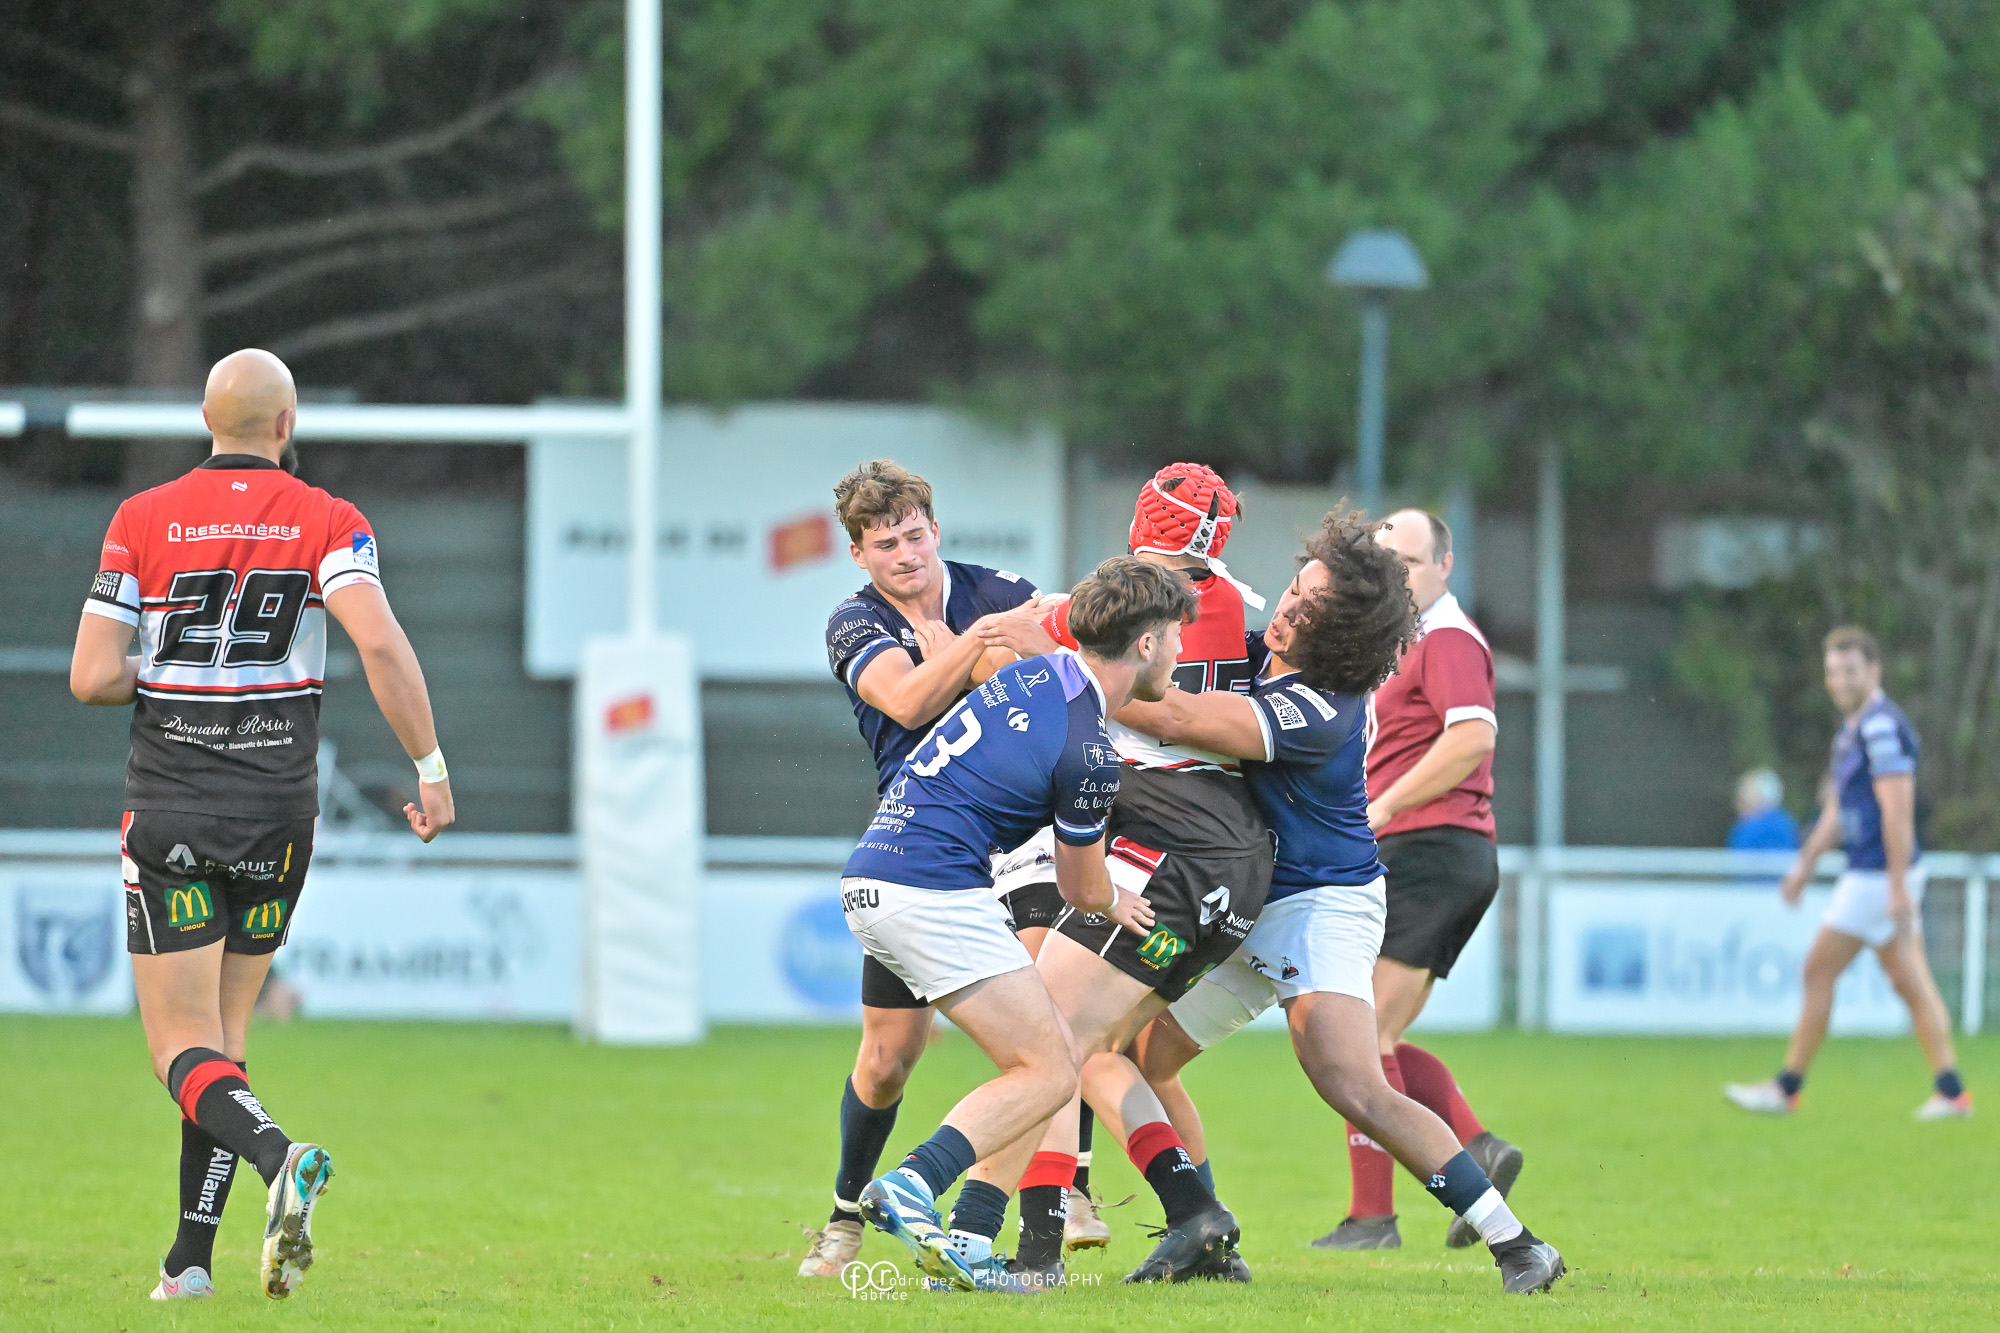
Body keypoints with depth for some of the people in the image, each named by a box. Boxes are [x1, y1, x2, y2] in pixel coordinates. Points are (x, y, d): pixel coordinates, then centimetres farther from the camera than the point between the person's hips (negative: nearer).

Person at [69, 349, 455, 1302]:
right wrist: (431, 770, -12)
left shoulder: (142, 522, -1)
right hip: (277, 811, 2)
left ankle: (277, 1157, -31)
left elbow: (91, 678, -8)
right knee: (224, 1032, 15)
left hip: (169, 811, -2)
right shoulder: (329, 524, -2)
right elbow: (382, 645, -18)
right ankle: (192, 1257, 10)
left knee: (184, 1047, -2)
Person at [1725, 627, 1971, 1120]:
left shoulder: (1881, 727, -17)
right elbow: (1838, 809, 25)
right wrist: (1806, 864, 23)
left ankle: (1786, 1088, 2)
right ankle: (1951, 1091, 6)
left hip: (1879, 875, -10)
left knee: (1818, 972, -4)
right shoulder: (1852, 728, 16)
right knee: (1910, 982, 8)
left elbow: (1898, 810, -21)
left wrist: (1898, 888, -23)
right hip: (1866, 872, 10)